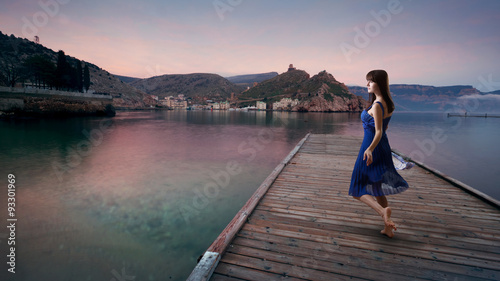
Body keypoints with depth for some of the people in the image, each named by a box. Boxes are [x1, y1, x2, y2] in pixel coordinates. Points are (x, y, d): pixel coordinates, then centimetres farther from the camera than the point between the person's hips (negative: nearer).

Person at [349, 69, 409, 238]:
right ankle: (388, 228, 24)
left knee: (358, 190, 3)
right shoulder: (389, 104, 8)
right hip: (384, 148, 9)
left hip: (371, 148, -9)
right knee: (377, 189, 19)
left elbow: (379, 132, -25)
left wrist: (370, 149, -40)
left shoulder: (376, 105, -18)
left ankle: (383, 210, -19)